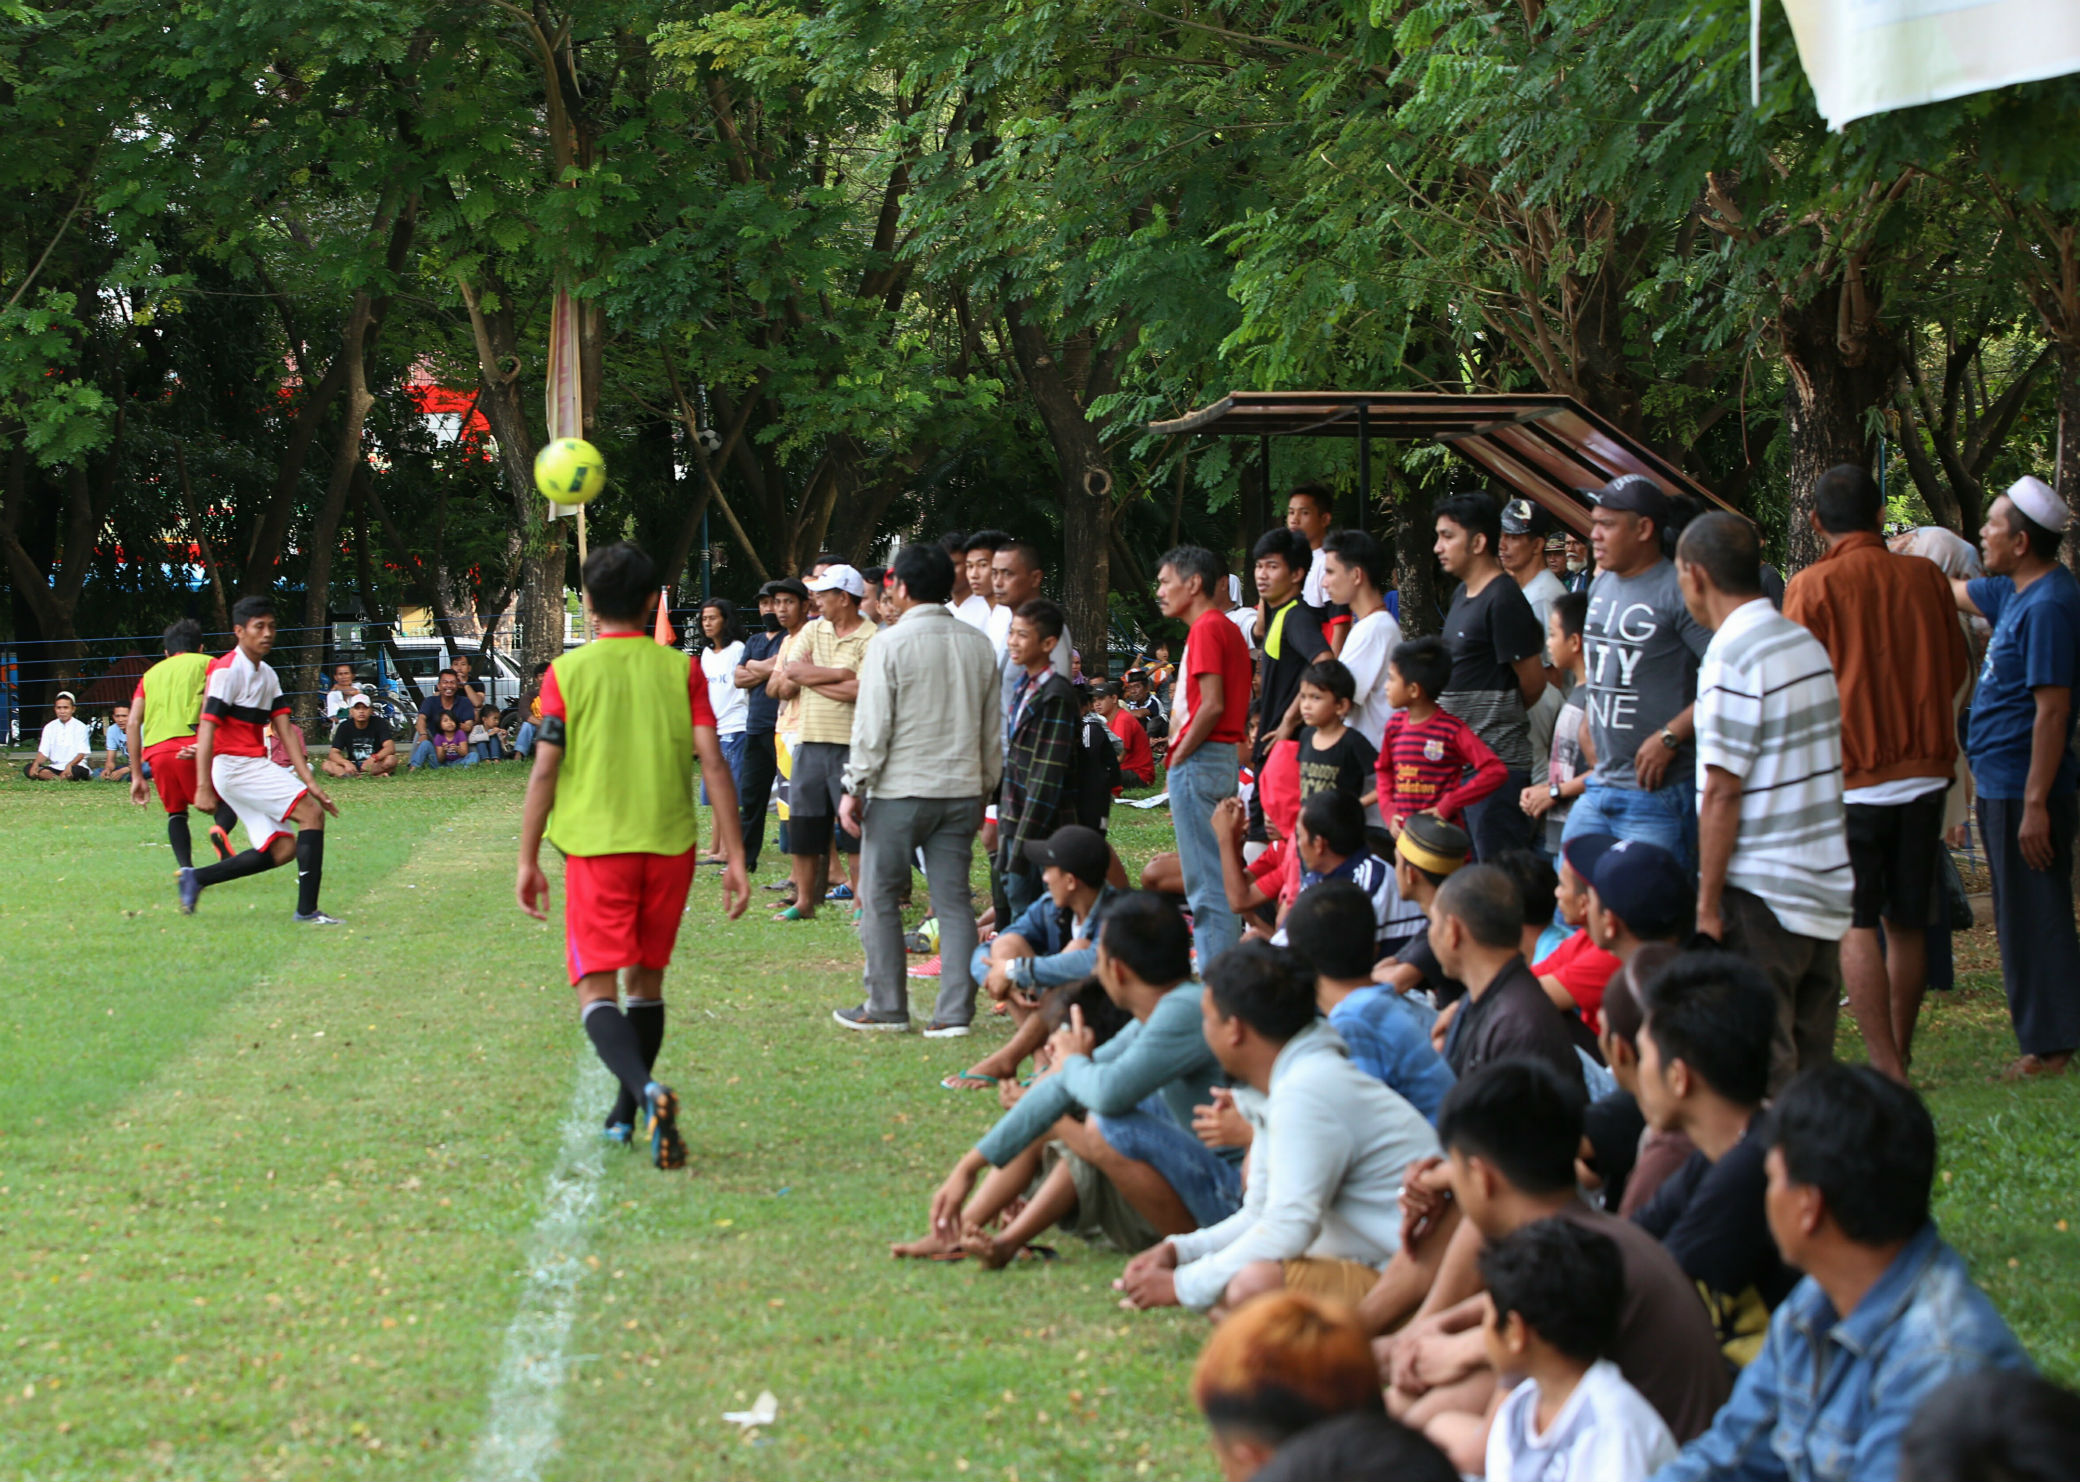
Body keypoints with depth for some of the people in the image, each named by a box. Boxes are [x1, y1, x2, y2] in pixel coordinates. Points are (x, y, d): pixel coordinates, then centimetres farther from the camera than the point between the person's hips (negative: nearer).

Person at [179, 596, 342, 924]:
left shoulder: (267, 675, 16)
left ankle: (196, 878, 7)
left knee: (282, 849, 1)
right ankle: (307, 909, -16)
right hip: (234, 766, -9)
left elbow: (285, 731, 12)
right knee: (311, 814, -15)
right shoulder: (227, 671, -11)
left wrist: (309, 781, 4)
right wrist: (203, 788, -22)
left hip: (256, 768, 9)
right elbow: (207, 728, -16)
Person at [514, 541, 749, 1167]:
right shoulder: (681, 670, 2)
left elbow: (545, 770, -5)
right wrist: (735, 857, -1)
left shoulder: (566, 673, -2)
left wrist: (528, 859, 2)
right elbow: (712, 762, -4)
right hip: (670, 844, 3)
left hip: (595, 848, -3)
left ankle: (646, 1090, -31)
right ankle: (627, 1115, 28)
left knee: (597, 993, -4)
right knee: (647, 981, 19)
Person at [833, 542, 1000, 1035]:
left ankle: (886, 1007, 12)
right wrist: (984, 790, 21)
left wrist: (854, 789, -4)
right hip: (961, 790, 5)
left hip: (900, 790, -5)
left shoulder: (890, 644, -10)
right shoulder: (978, 644, 7)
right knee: (954, 899, 5)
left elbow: (872, 726, -11)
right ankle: (955, 1011, 1)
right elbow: (993, 728, 12)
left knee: (881, 899, 7)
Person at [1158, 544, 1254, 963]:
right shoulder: (1228, 629, 18)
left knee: (1206, 881, -9)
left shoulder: (1206, 629, -12)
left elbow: (1212, 705, -20)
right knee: (1219, 877, 12)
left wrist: (1179, 758, -12)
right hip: (1225, 760, 10)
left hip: (1198, 762, -10)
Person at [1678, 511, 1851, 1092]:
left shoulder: (1731, 660, -14)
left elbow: (1723, 793, -16)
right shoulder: (1807, 645, 11)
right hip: (1823, 887, 8)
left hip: (1760, 892, -8)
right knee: (1810, 1070, 11)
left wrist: (1708, 905, -12)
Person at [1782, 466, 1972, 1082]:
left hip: (1852, 775, -4)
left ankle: (1884, 1066, -10)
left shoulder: (1813, 586, -9)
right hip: (1925, 770, 4)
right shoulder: (1926, 577, 3)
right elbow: (1958, 671, 14)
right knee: (1908, 924, 12)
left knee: (1855, 925, -2)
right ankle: (1899, 1057, 20)